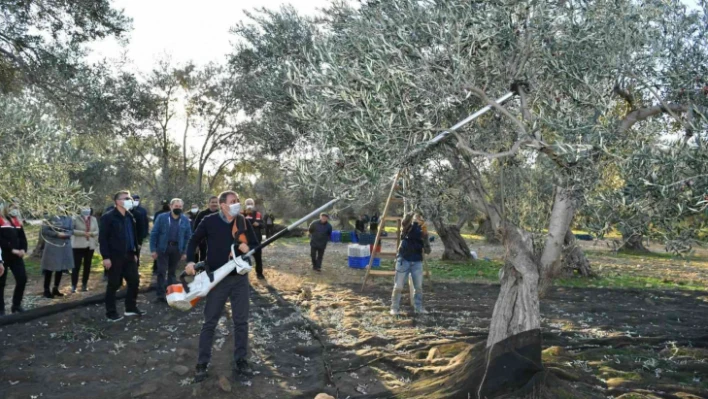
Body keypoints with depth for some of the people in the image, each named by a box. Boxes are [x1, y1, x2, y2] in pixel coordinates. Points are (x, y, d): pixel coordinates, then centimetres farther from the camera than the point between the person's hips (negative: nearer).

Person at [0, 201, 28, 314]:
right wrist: (12, 249, -20)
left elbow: (22, 237, 11)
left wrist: (23, 250, -5)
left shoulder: (16, 220, 15)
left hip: (16, 256, 6)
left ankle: (16, 305, 15)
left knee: (22, 279, 1)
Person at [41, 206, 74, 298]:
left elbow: (72, 231, 3)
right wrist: (57, 234, -18)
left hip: (64, 246, 4)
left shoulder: (69, 219, 5)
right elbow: (44, 230, -10)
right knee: (49, 268, -1)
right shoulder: (51, 218, -5)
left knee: (61, 268, 10)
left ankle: (55, 289, 23)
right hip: (52, 246, -4)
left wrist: (65, 234, -16)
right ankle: (46, 290, 9)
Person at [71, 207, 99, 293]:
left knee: (87, 266, 7)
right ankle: (74, 285, 0)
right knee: (76, 266, -6)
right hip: (78, 246, -4)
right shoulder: (76, 218, -2)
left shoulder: (93, 219, 10)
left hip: (90, 246, 4)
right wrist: (83, 233, -18)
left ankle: (84, 284, 17)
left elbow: (97, 231, 10)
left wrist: (91, 233, -10)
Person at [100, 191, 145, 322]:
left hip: (129, 256, 7)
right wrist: (105, 257, -18)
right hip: (114, 257, -7)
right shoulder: (108, 217, -9)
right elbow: (102, 238, -13)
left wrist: (135, 253, 14)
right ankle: (111, 313, 13)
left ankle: (131, 308, 24)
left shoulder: (130, 217, 13)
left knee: (134, 281, 10)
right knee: (113, 285, 2)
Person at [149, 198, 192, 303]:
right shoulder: (161, 217, -5)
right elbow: (154, 233, -4)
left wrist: (185, 252, 0)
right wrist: (153, 249, -9)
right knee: (161, 271, -2)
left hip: (176, 248, 2)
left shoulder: (185, 220, 0)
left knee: (172, 272, 13)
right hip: (163, 248, -2)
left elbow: (188, 236, 4)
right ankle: (160, 295, 5)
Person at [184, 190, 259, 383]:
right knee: (209, 323, 5)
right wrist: (190, 261, -10)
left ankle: (240, 362, 21)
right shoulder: (209, 221, -8)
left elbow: (256, 244, 7)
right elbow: (194, 241, 4)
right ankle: (202, 364, 17)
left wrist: (248, 248, -15)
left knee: (241, 322, 8)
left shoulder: (243, 222, 1)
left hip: (240, 278, 3)